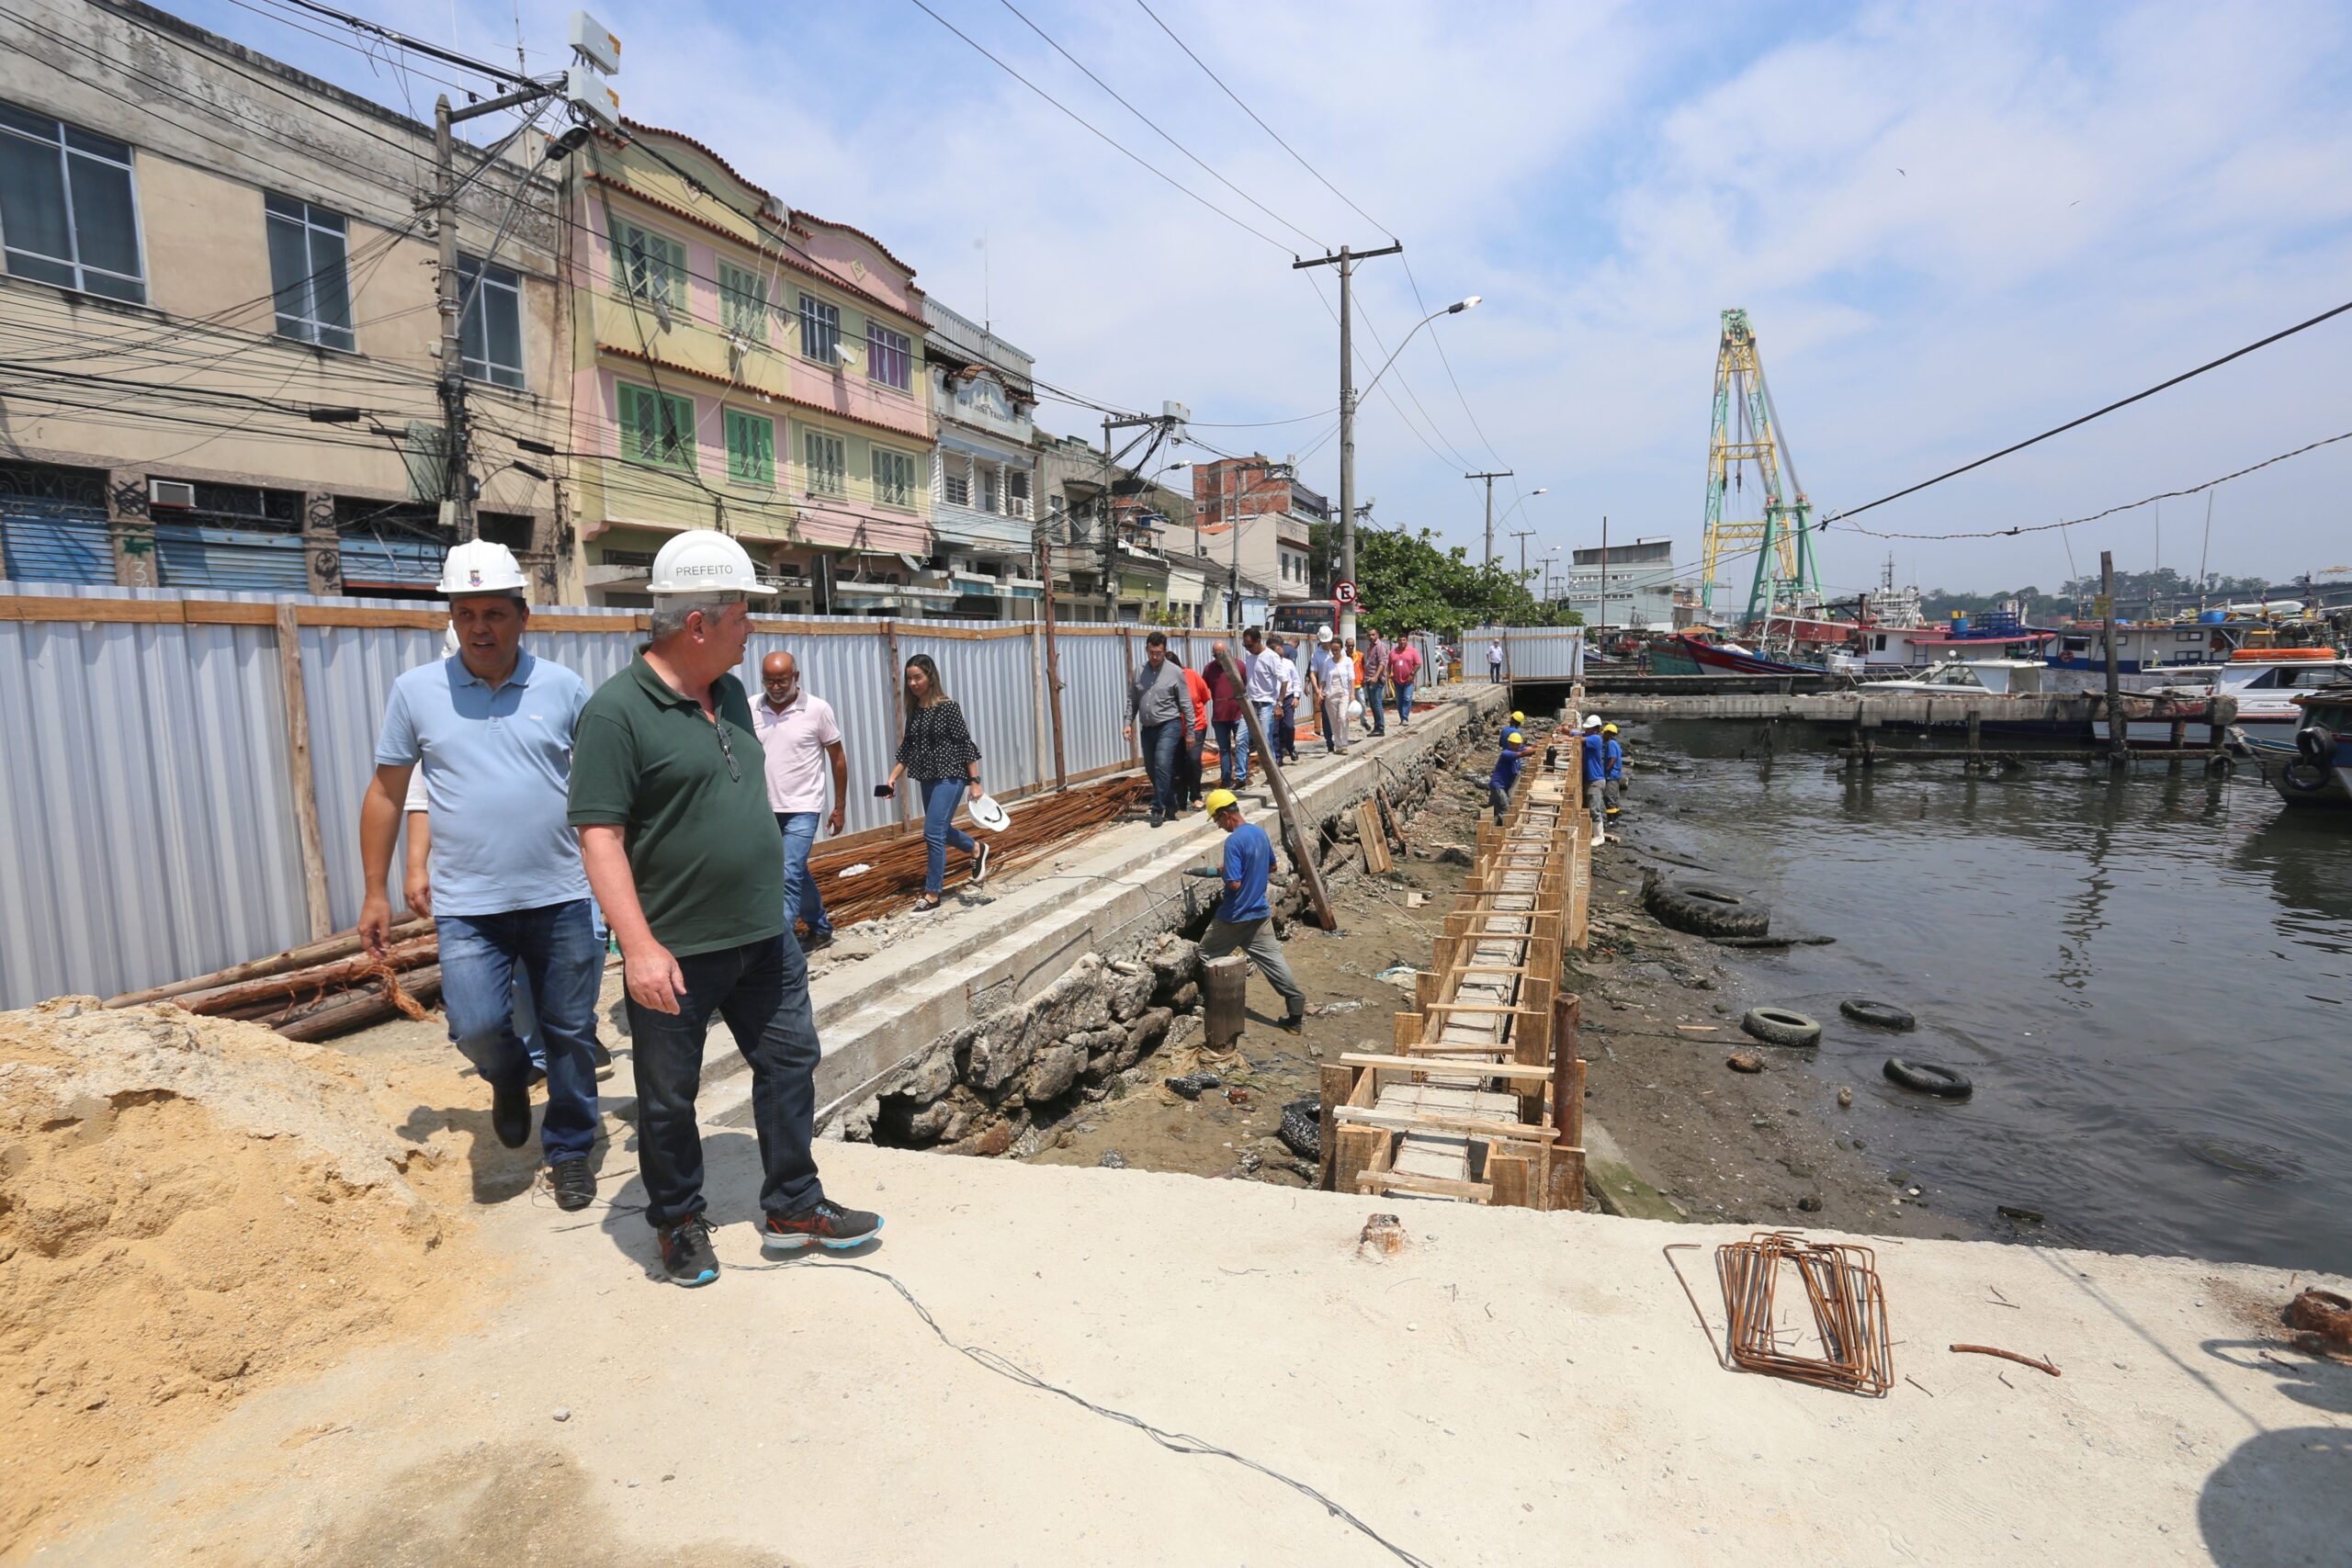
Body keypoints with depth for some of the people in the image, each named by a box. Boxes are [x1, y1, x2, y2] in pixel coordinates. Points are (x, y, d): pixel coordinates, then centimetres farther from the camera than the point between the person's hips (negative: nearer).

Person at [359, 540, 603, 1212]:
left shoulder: (563, 687, 0)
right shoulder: (416, 690, 3)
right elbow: (386, 792, 9)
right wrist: (375, 893, 8)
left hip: (561, 899, 0)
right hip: (467, 905, 0)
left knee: (571, 1034, 7)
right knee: (476, 1027, -11)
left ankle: (570, 1151, 28)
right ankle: (509, 1077, 26)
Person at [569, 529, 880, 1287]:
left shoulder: (729, 692, 8)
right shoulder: (618, 710, -16)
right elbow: (599, 836, -19)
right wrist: (640, 946, -25)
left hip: (763, 937, 7)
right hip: (676, 953, -7)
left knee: (790, 1061, 13)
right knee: (669, 1097, 11)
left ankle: (791, 1207, 29)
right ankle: (678, 1222, 33)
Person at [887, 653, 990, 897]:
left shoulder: (948, 707, -13)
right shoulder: (913, 710, 6)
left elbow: (965, 744, -12)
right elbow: (907, 749, 11)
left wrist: (974, 782, -13)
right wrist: (892, 779, 2)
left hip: (950, 777, -7)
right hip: (927, 779, 7)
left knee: (933, 833, -10)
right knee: (941, 830, 19)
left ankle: (932, 893, 1)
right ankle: (977, 850, 47)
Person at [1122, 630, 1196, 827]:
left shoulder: (1175, 672, -5)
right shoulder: (1139, 672, 7)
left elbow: (1186, 704, -3)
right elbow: (1132, 700, 14)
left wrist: (1190, 732, -4)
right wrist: (1129, 722, 2)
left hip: (1169, 726, -6)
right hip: (1147, 728, 6)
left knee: (1162, 766, -18)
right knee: (1151, 769, 11)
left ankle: (1159, 809, -9)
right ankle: (1170, 804, 27)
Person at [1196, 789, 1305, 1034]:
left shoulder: (1233, 841, -22)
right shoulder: (1260, 832, 4)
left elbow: (1234, 884, -25)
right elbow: (1272, 867, 18)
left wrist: (1223, 873, -6)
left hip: (1235, 917, -8)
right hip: (1260, 913, 8)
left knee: (1206, 957, 12)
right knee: (1273, 959, 8)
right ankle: (1297, 1013, 5)